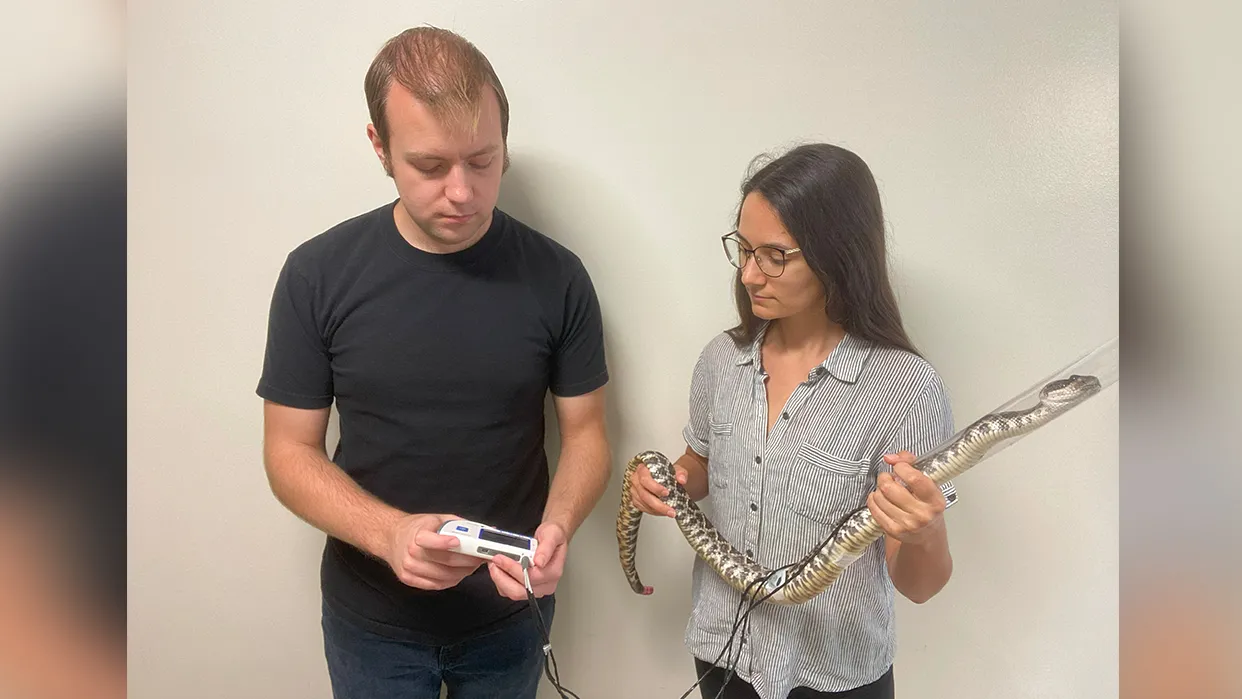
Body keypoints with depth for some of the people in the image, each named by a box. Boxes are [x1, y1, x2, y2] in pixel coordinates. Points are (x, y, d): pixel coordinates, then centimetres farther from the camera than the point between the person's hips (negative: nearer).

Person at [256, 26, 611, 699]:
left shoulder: (556, 277, -12)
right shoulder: (317, 274, -13)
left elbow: (584, 431, -4)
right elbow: (291, 451, -8)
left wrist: (558, 525, -23)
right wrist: (389, 534, -24)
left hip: (510, 609, 1)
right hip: (371, 618, 0)